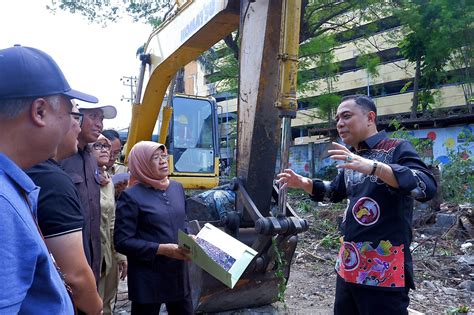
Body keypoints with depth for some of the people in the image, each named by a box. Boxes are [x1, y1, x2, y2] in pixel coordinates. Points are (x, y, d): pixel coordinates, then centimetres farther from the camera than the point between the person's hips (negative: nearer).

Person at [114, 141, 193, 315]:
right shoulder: (131, 196, -13)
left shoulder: (177, 187, 6)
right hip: (148, 279, -6)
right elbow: (122, 241, -16)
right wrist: (162, 249, -21)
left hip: (179, 274, 6)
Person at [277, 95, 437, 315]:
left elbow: (427, 187, -25)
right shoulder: (352, 160, 12)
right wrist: (303, 183, 9)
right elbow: (335, 191, 26)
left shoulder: (396, 149, -10)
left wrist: (374, 167, -36)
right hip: (348, 264, 8)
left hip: (384, 269, -7)